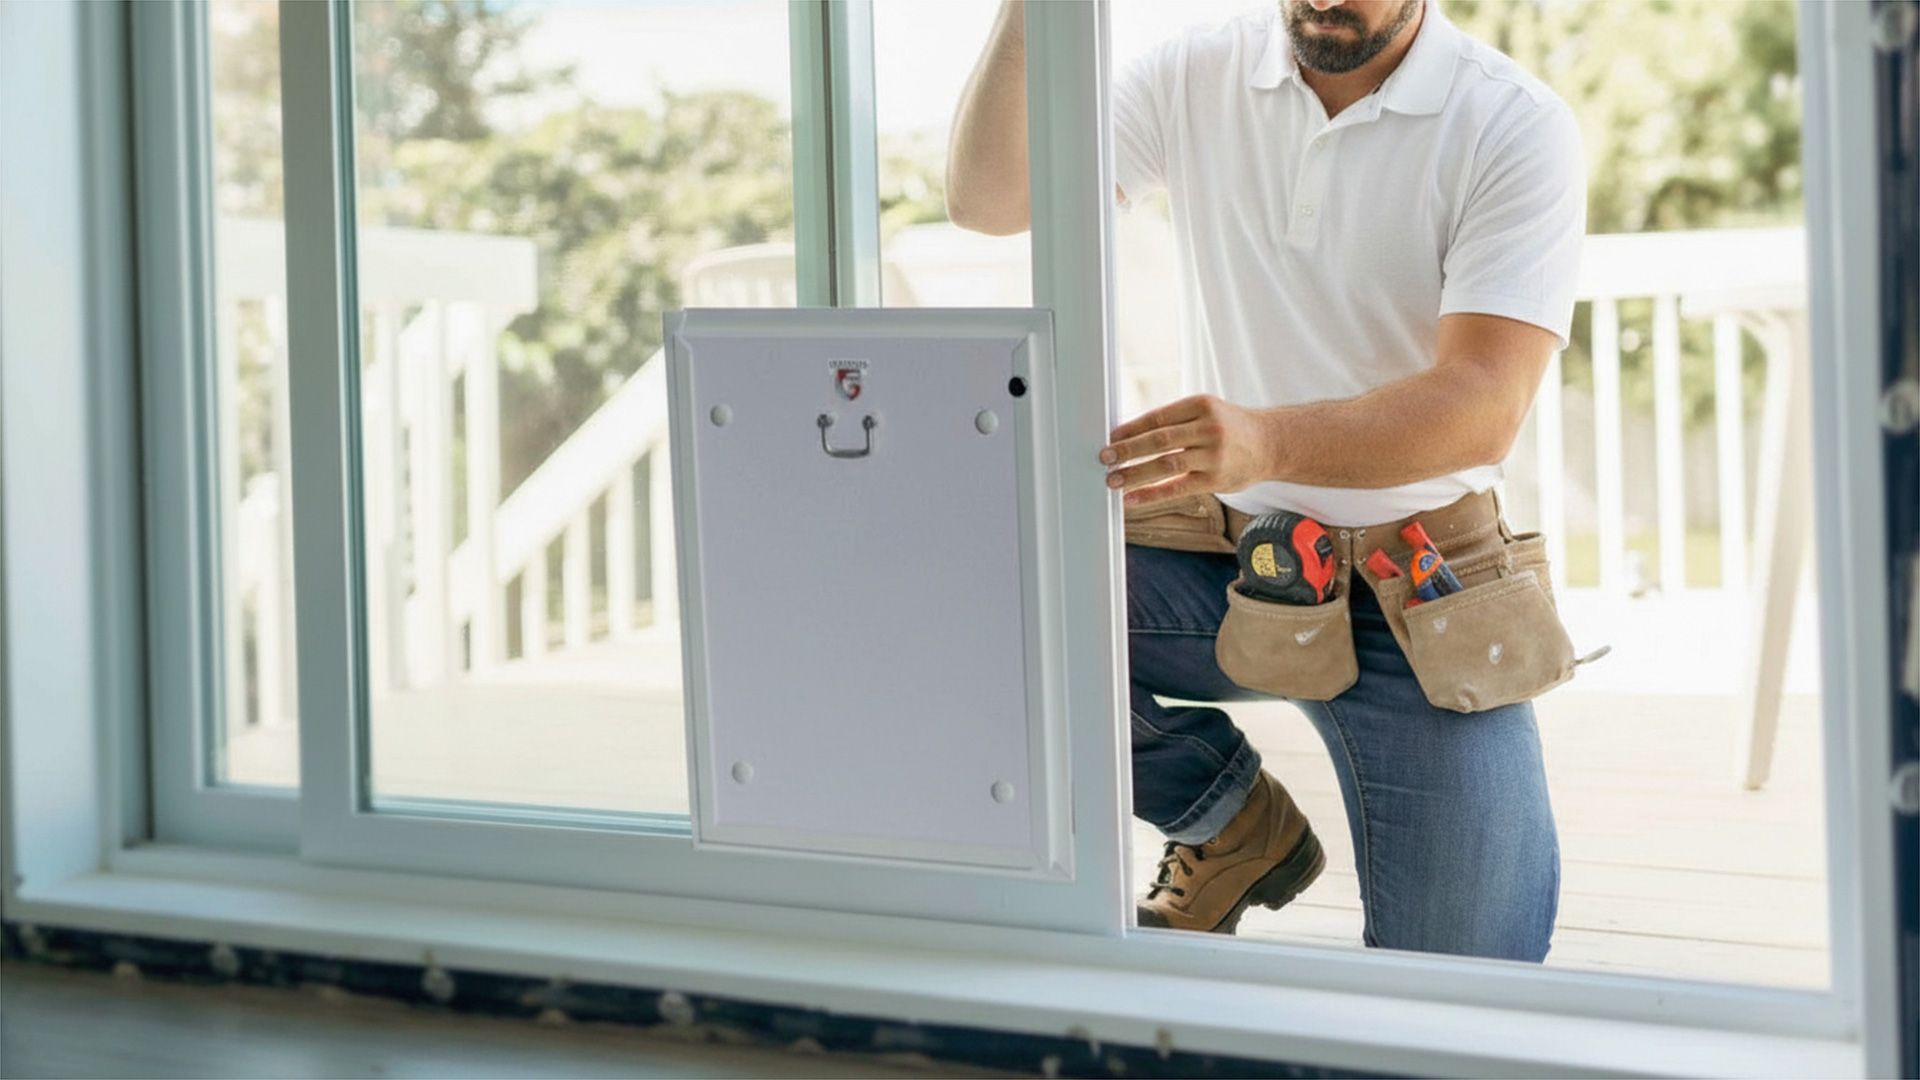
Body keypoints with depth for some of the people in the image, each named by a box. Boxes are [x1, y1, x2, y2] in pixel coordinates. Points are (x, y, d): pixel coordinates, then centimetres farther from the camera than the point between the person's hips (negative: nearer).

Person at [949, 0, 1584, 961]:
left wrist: (1267, 442, -41)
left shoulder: (1515, 127, -12)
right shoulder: (1196, 79, 0)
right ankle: (1230, 823, -2)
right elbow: (987, 198, -9)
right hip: (1223, 568, 3)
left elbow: (1483, 404, -23)